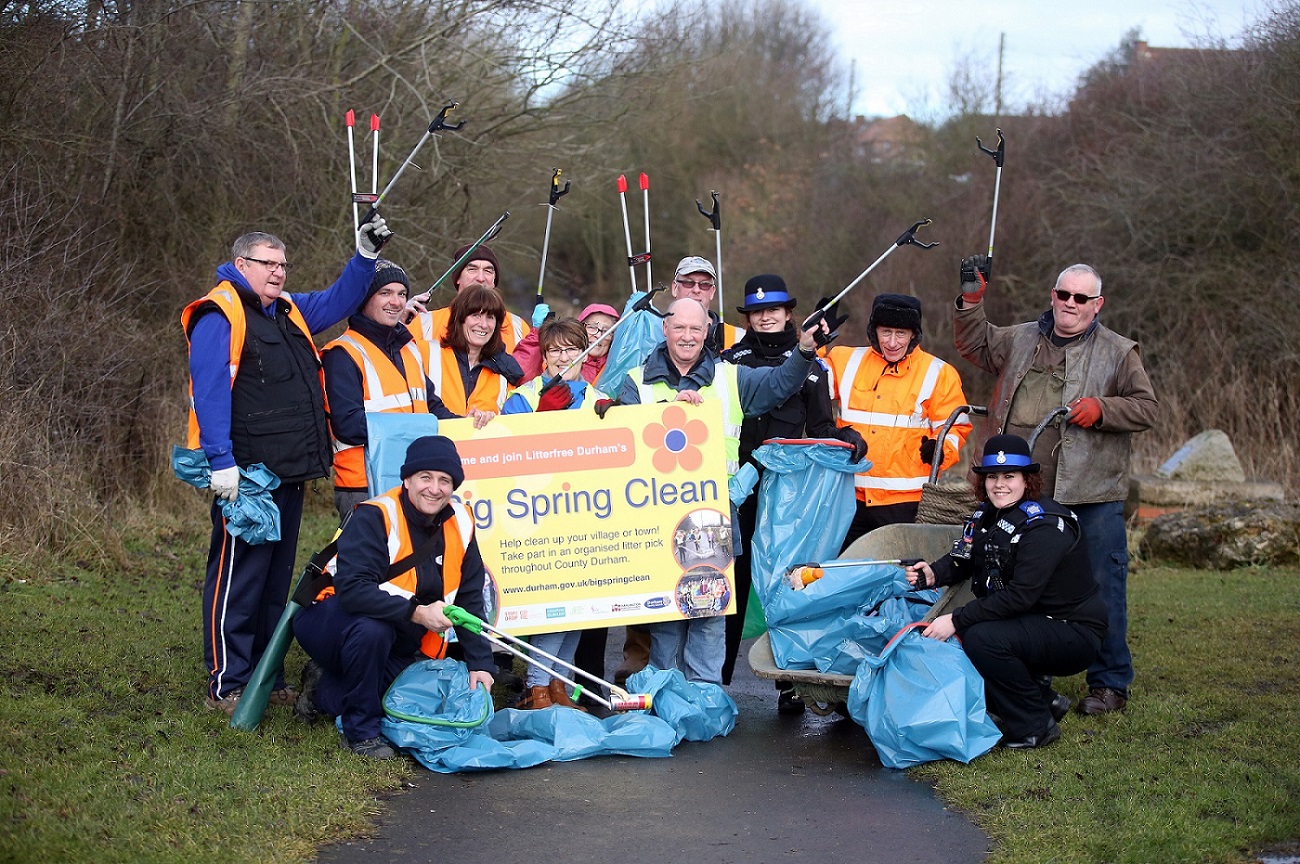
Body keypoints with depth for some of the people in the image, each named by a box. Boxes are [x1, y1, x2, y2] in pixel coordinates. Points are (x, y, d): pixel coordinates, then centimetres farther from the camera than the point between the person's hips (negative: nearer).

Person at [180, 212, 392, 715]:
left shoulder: (290, 313, 18)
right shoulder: (219, 315, -8)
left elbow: (338, 300, 31)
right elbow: (209, 392, -16)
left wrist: (366, 256, 15)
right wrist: (222, 462, -22)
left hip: (288, 474, 9)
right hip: (245, 475, -9)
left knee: (277, 579, 13)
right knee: (238, 578, -7)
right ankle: (226, 686, -3)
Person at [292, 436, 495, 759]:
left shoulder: (459, 524, -4)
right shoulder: (374, 517, -24)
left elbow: (469, 599, 3)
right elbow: (351, 590, -35)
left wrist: (479, 662, -4)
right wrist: (416, 612, -40)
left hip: (398, 642, 7)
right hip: (328, 620, -7)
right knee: (372, 629, -39)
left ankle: (326, 690, 11)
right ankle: (361, 731, -19)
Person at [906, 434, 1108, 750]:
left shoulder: (1045, 525, -23)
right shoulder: (988, 514, 4)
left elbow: (1020, 596, -29)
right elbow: (961, 560, 7)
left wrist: (957, 620, -30)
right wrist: (933, 574, -16)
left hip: (1074, 633, -9)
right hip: (1034, 626, 9)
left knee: (982, 638, -27)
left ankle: (1035, 727, -10)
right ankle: (1042, 697, 11)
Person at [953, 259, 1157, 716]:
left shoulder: (1118, 352, 3)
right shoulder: (1020, 340, 14)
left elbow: (1147, 407, 0)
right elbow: (973, 343, 25)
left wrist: (1100, 409, -15)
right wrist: (971, 299, 11)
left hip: (1091, 497, -4)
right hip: (1025, 495, 4)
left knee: (1101, 588, -3)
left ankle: (1109, 683, 7)